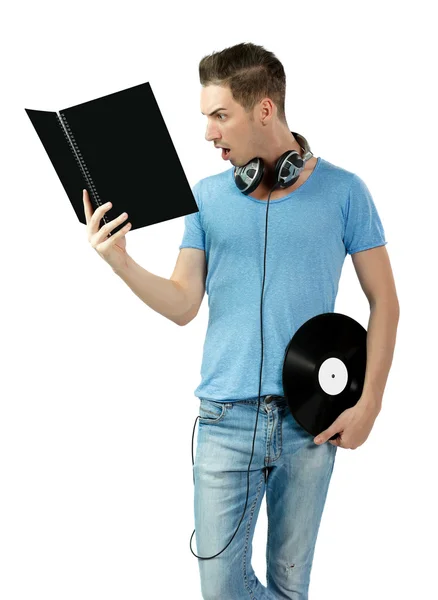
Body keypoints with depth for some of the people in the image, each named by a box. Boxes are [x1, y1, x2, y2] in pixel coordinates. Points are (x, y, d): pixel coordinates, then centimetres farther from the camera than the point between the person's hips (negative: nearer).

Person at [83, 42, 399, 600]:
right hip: (226, 421, 2)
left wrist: (369, 403, -4)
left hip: (311, 421, -1)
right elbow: (183, 305, 3)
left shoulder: (342, 191, 0)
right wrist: (119, 261, -13)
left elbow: (384, 302, 3)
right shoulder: (207, 196, 5)